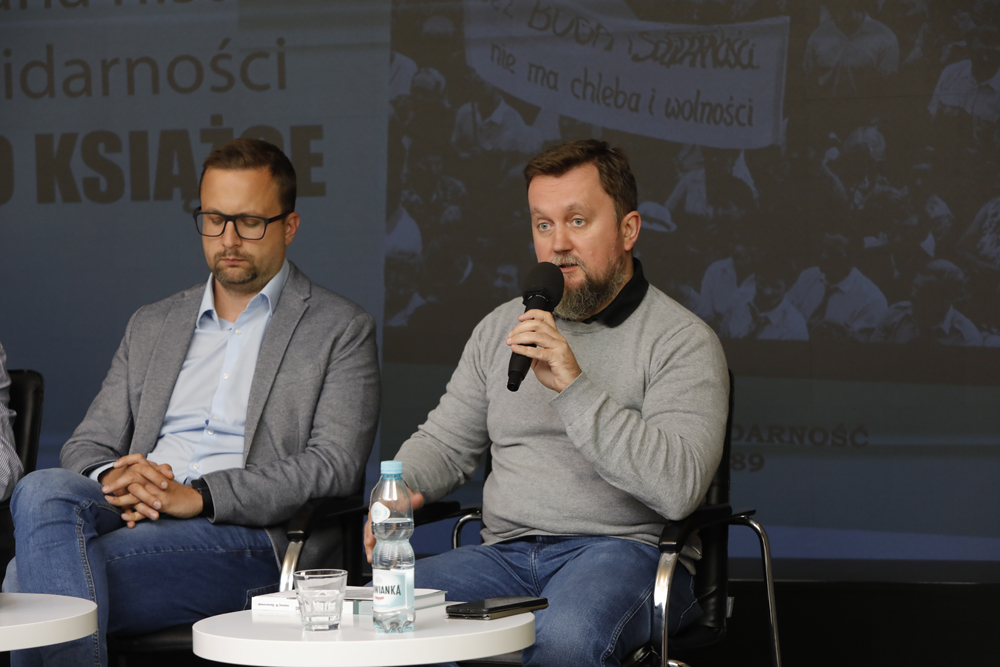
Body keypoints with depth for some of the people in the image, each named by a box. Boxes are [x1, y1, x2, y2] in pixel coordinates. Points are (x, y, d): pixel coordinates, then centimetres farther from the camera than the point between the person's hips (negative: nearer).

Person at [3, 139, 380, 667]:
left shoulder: (341, 330, 10)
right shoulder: (151, 325, 26)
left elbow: (334, 466, -4)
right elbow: (87, 445, 21)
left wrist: (199, 496, -16)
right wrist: (115, 478, -7)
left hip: (251, 534, -5)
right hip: (133, 515, 5)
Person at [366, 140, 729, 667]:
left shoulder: (684, 341, -3)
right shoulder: (501, 328, 16)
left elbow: (679, 488, -18)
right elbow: (444, 443, 23)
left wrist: (574, 387, -22)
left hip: (624, 549, -5)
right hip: (506, 555, 5)